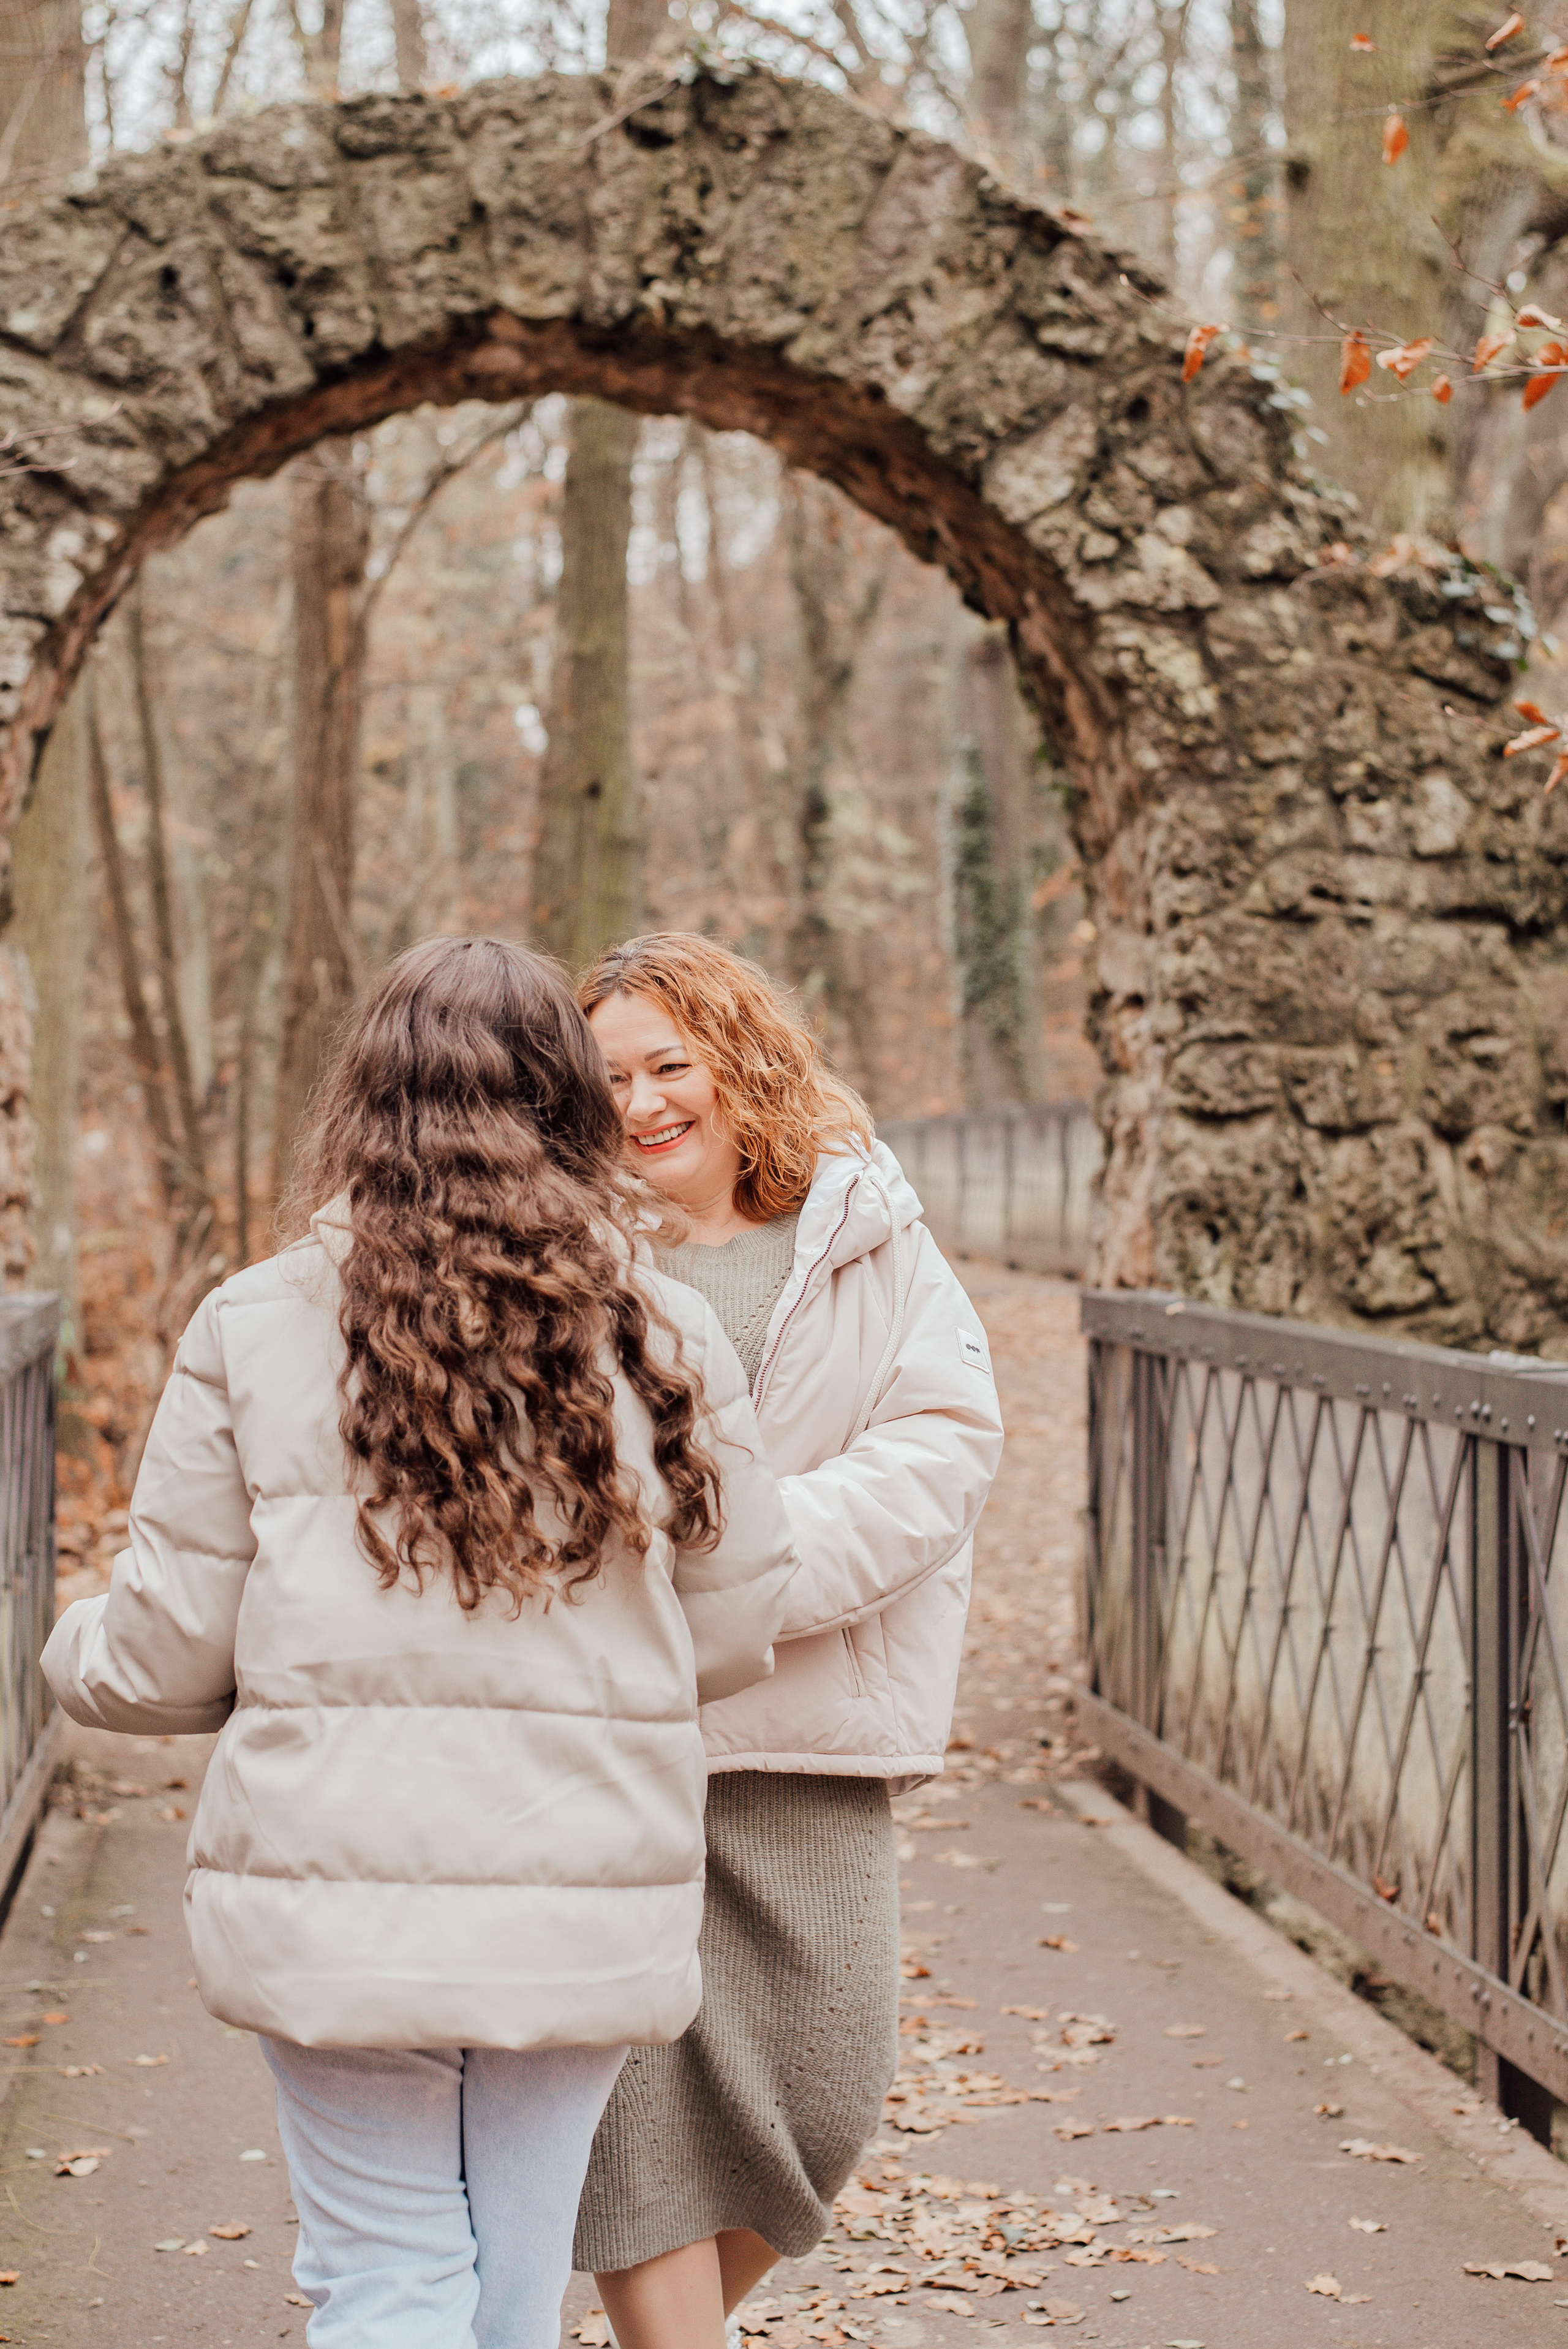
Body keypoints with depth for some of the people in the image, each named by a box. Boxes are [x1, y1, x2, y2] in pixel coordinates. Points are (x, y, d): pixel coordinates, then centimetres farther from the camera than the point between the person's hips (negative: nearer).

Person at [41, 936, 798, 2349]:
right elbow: (736, 1633, 3)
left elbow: (168, 1658, -2)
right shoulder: (665, 1340, -1)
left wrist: (73, 1650, 22)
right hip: (586, 1911, 2)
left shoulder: (256, 1333, -5)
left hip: (338, 1902, -1)